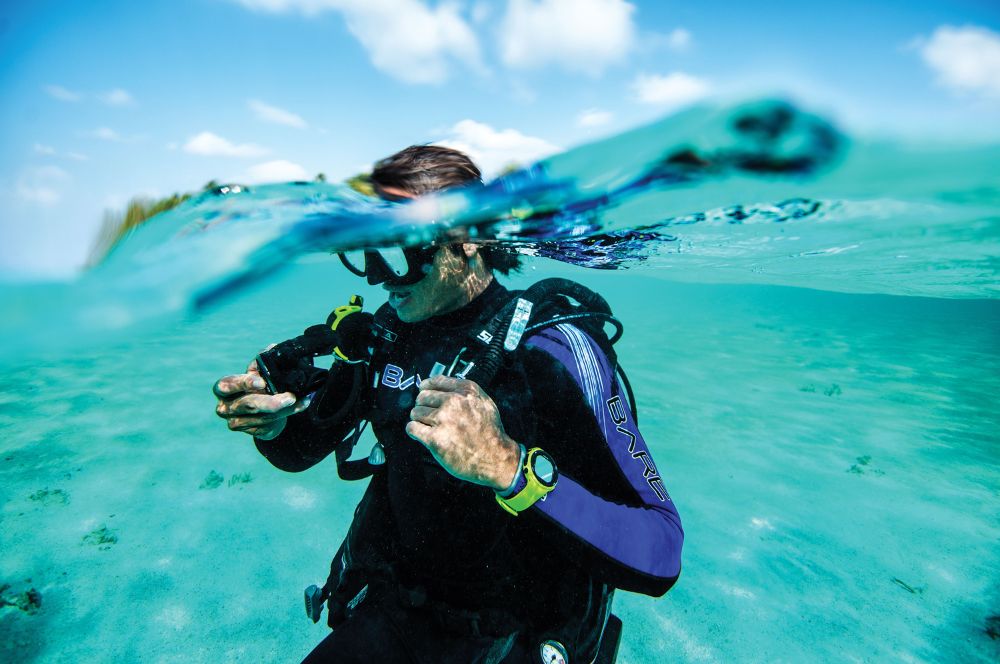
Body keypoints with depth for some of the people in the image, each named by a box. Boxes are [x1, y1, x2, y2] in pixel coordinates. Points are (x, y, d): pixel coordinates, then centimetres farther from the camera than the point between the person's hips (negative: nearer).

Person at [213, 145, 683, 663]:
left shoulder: (553, 347, -23)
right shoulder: (385, 333, -7)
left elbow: (660, 556, -28)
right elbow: (300, 450, 6)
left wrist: (510, 467, -43)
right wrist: (271, 422, -17)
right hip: (391, 610, 1)